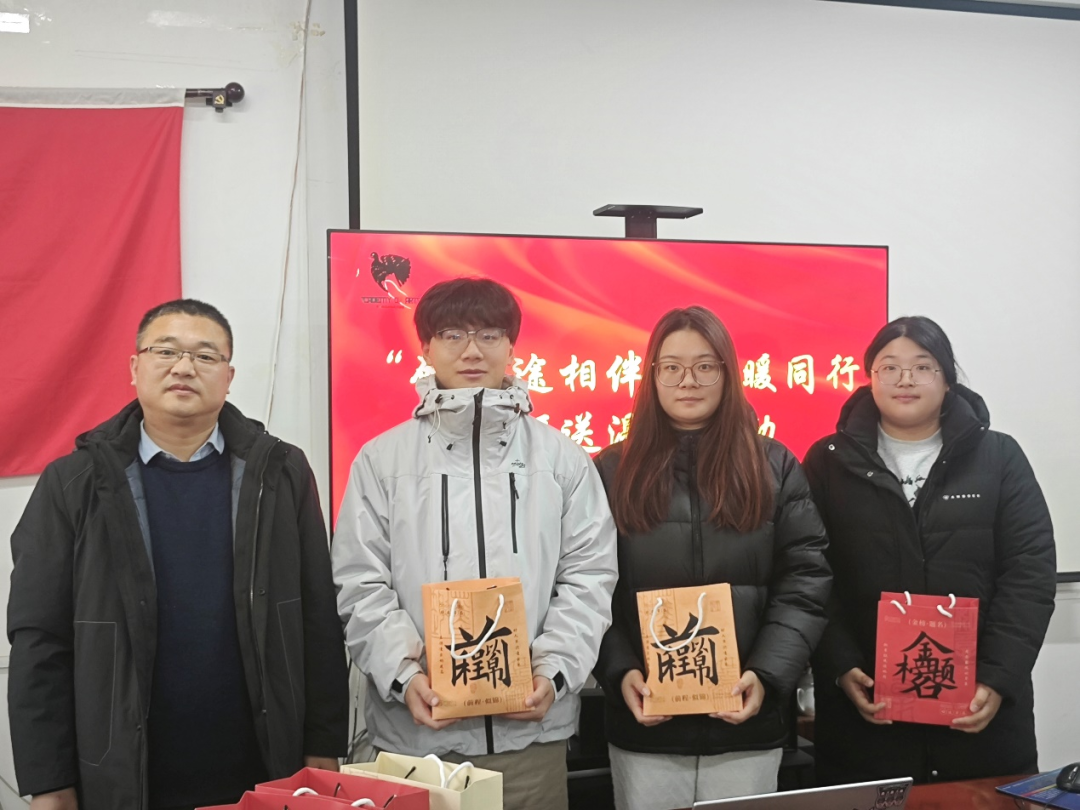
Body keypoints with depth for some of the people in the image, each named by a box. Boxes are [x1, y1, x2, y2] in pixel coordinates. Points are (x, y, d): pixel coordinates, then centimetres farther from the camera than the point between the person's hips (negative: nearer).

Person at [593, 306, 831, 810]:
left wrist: (767, 675, -13)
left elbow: (805, 583, -1)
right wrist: (620, 672, -14)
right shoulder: (613, 471, 3)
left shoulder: (774, 467, 4)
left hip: (747, 726, 1)